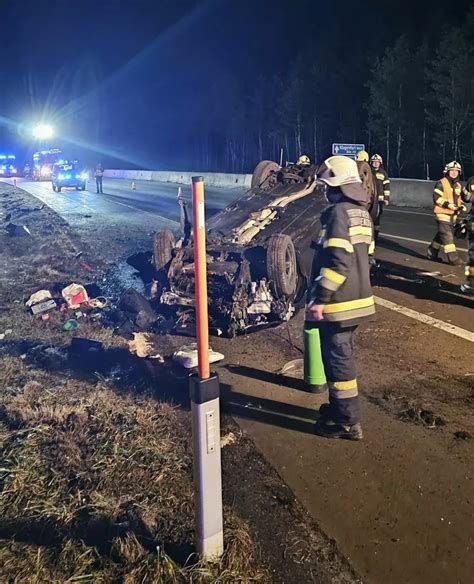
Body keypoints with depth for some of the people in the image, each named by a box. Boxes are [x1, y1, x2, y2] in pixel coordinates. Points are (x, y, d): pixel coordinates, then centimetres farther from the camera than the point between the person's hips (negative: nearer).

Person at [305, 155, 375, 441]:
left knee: (338, 360, 1)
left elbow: (338, 262, -25)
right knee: (342, 356, 21)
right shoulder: (362, 213, 12)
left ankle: (348, 423, 10)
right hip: (358, 297, 9)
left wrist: (319, 299, -22)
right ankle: (340, 406, 36)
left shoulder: (339, 212, -17)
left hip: (338, 302, -9)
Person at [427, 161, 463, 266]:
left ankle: (431, 253, 28)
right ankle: (453, 258, -11)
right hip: (442, 213, -8)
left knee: (441, 235, 14)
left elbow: (459, 198, 25)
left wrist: (460, 206, 4)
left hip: (452, 214, 8)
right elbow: (436, 198, -15)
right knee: (448, 236, -11)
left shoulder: (458, 185, 14)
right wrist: (449, 205, -22)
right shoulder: (441, 183, -9)